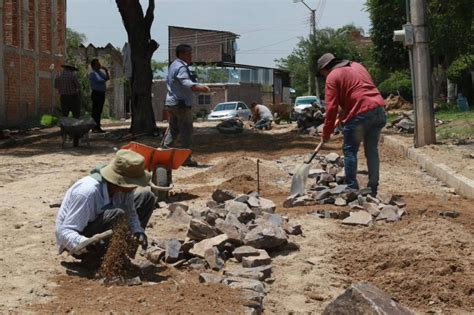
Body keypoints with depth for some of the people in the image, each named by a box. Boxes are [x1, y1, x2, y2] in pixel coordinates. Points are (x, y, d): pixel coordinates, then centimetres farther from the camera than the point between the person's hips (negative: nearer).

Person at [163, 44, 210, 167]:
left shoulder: (173, 65, 17)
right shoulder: (181, 67, -15)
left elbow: (168, 82, 28)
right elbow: (186, 83, -32)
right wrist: (201, 88, -46)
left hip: (171, 103, 10)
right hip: (181, 104, -10)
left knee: (173, 130, 17)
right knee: (186, 131, -4)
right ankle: (186, 158, -1)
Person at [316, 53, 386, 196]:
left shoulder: (332, 77, 0)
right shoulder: (357, 66, 22)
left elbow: (331, 108, -5)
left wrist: (326, 133, 0)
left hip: (360, 114, -7)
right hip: (379, 110, 7)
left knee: (350, 151, 5)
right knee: (372, 151, 13)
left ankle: (352, 188, 3)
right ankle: (373, 189, 15)